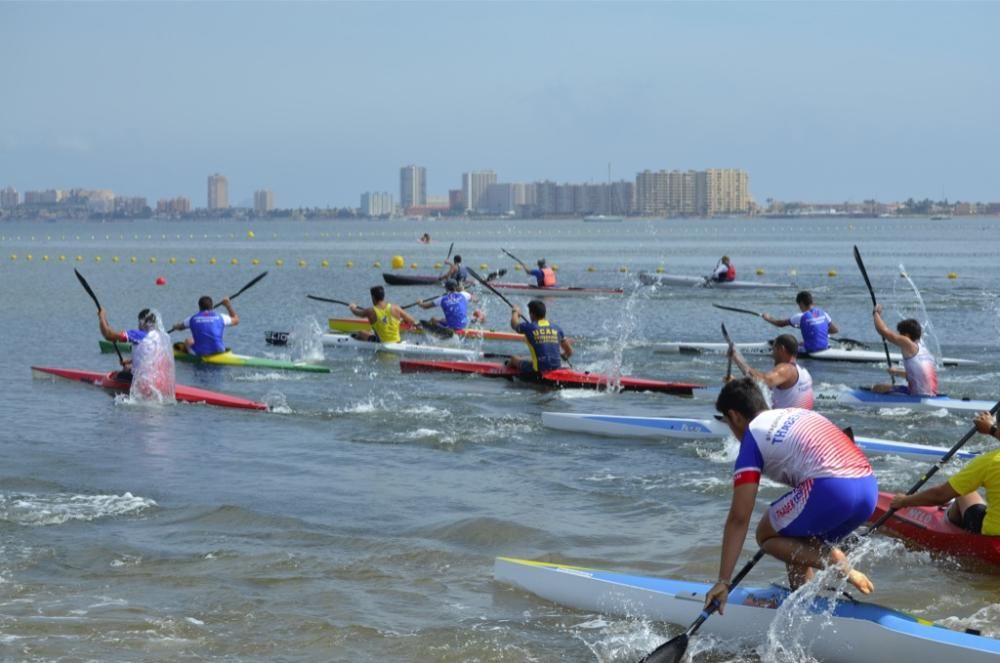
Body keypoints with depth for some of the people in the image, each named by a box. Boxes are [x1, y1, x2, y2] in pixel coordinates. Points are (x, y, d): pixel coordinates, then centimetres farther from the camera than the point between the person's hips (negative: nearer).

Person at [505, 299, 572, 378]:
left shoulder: (529, 327, -6)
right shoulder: (556, 328, 4)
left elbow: (514, 324, 17)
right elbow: (569, 352, 8)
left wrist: (515, 312, 38)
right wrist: (563, 356, 32)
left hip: (538, 372, -4)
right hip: (556, 370, 4)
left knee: (514, 359, 24)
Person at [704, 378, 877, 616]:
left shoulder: (752, 438, 7)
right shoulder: (797, 412, 28)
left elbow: (739, 518, 2)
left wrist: (724, 581, 3)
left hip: (832, 488, -8)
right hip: (869, 488, 8)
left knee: (766, 535, 12)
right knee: (796, 543, 25)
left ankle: (835, 562, -7)